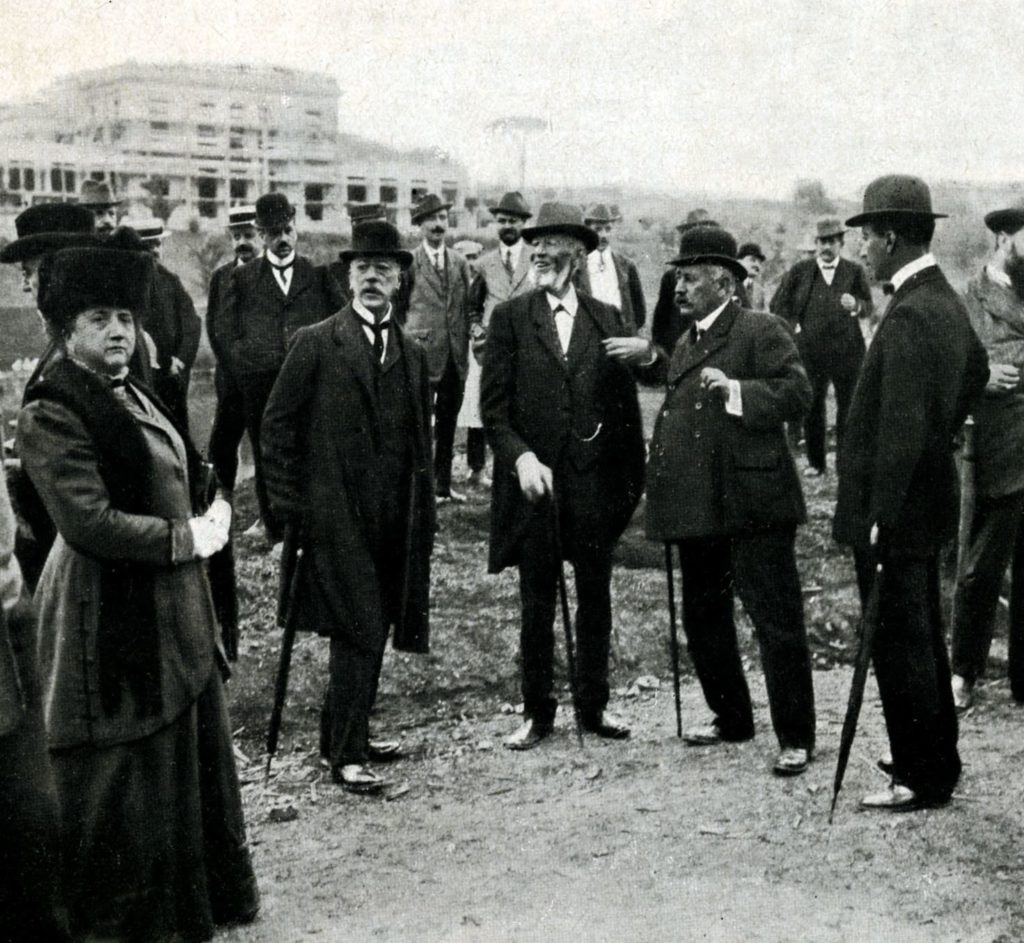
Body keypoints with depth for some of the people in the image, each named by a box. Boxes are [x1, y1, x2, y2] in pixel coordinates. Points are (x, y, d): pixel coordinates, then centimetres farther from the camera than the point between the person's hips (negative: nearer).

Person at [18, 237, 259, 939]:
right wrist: (188, 538, -16)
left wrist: (214, 513, -1)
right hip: (113, 620, -9)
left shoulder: (136, 395, 12)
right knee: (126, 780, 4)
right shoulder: (52, 412, -15)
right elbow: (90, 521, -23)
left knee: (188, 757, 18)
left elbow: (185, 481, 21)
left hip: (175, 612, 9)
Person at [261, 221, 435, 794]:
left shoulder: (414, 355, 12)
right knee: (360, 630, -8)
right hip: (335, 514, -5)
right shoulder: (315, 344, -2)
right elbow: (278, 426, -1)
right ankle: (346, 753, 2)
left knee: (370, 631, 12)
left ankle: (344, 731, 28)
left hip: (395, 520, 5)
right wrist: (287, 503, -5)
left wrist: (424, 512, 11)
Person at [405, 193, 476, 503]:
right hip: (422, 355, -5)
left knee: (447, 425, 11)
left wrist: (474, 326, -1)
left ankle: (443, 485, 20)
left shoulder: (460, 263, 12)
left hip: (455, 357, 5)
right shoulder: (408, 263, -3)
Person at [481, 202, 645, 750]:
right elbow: (493, 407, -2)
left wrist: (634, 477, 5)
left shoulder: (606, 320, 7)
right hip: (534, 480, -1)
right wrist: (521, 457, -16)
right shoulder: (510, 318, 2)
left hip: (596, 481, 2)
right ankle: (537, 712, 19)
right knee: (537, 602, 7)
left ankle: (593, 704, 24)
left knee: (595, 597, 10)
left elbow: (625, 404, 8)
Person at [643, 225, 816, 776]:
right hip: (696, 506, 9)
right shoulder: (685, 345, 18)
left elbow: (798, 393, -15)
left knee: (776, 622, -3)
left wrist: (736, 391, -24)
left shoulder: (761, 332, -6)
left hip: (751, 503, -9)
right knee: (702, 619, 16)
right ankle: (731, 718, 31)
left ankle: (795, 738, 7)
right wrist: (661, 482, 14)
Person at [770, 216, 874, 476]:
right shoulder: (800, 271, 5)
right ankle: (815, 462, 16)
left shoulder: (854, 272, 5)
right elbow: (777, 305, 11)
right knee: (812, 408, 6)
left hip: (847, 350, 0)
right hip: (811, 351, 0)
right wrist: (793, 327, 0)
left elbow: (869, 309, 3)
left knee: (849, 408, 3)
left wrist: (856, 305, -18)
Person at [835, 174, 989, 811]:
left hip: (899, 512, -10)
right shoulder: (945, 300, 10)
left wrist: (879, 519, -22)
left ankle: (922, 780, 12)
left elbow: (902, 429, -25)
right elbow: (977, 370, 27)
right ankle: (937, 759, 32)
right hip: (928, 500, 10)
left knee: (901, 647, 1)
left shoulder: (910, 315, -22)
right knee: (924, 639, 19)